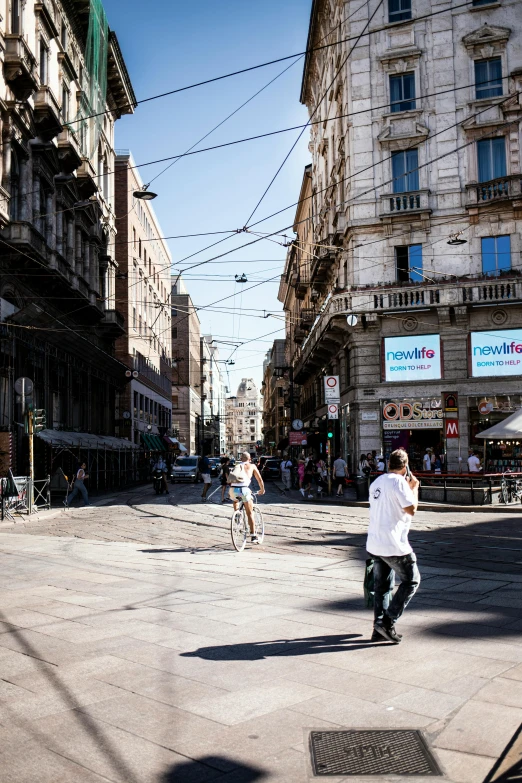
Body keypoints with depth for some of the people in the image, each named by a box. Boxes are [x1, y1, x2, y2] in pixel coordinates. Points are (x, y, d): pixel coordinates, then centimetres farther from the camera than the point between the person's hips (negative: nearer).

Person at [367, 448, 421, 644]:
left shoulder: (377, 482, 15)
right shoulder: (399, 481, -12)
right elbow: (411, 509, -14)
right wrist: (414, 488, 0)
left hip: (374, 544, 8)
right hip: (394, 545, -8)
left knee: (382, 586, 14)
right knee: (411, 581, 6)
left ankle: (379, 628, 15)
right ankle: (388, 622, 0)